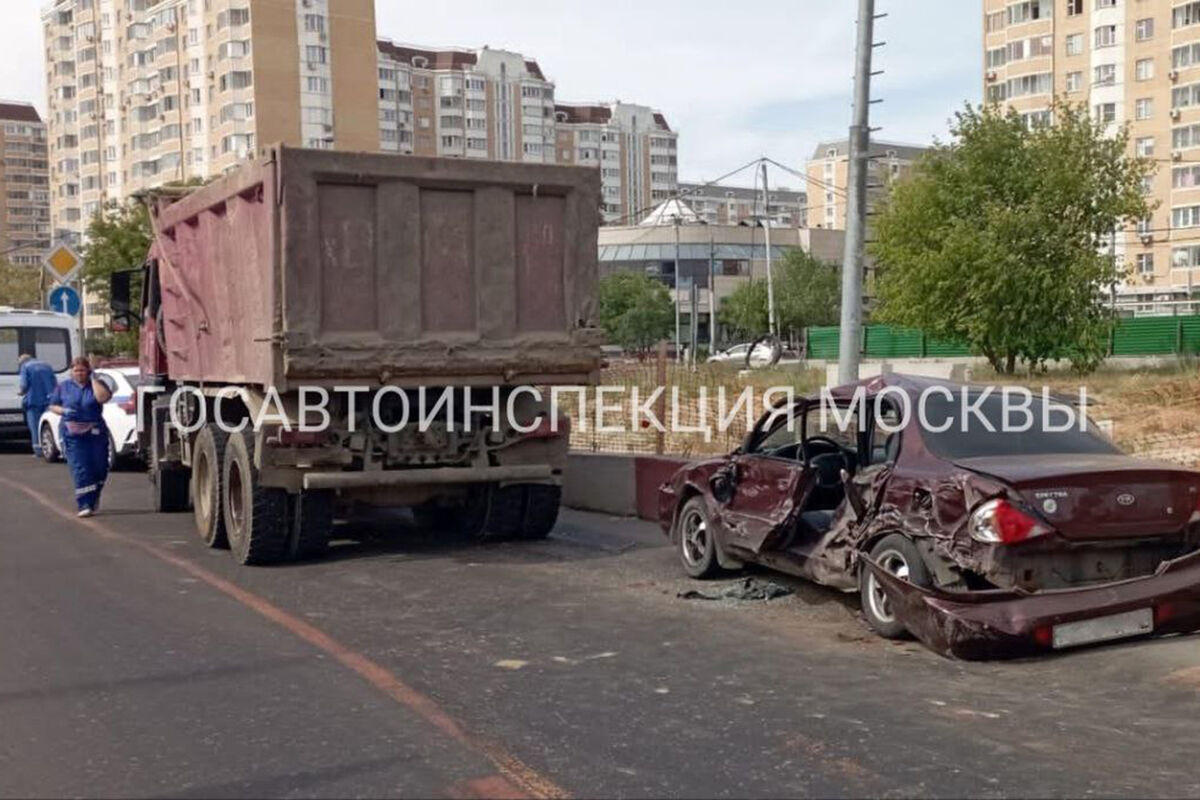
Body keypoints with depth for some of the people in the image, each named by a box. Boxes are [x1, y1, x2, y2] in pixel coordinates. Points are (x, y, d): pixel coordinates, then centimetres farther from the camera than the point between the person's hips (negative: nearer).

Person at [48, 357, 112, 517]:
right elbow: (52, 406, 12)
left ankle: (94, 499, 32)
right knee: (80, 470, -8)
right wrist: (63, 411, -8)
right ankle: (85, 505, -8)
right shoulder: (63, 387, 8)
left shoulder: (97, 384, 4)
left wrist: (93, 379, -12)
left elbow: (103, 397, -17)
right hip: (72, 434, 0)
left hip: (96, 433, 1)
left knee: (100, 468, 7)